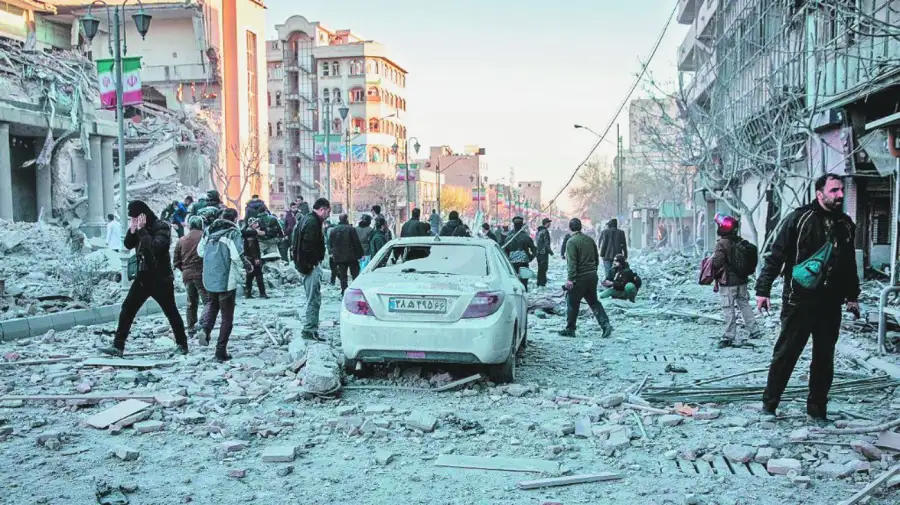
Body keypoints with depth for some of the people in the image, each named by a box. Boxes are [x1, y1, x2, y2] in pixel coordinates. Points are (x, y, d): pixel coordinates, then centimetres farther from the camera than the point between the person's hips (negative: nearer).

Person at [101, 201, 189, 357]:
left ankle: (182, 344, 19)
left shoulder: (162, 227, -15)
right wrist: (132, 230, -9)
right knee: (127, 309, 2)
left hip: (161, 279, -7)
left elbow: (155, 247, -29)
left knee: (171, 312, 5)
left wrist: (142, 230, -24)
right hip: (143, 277, 7)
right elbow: (128, 245, 7)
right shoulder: (139, 227, 7)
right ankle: (118, 346, 5)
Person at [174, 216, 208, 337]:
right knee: (208, 301, -3)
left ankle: (191, 330, 20)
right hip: (202, 275, -5)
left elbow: (176, 261, 9)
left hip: (187, 276, 5)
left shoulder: (181, 240, 7)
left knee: (191, 303, 16)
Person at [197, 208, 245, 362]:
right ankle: (221, 352, 9)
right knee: (227, 317, 7)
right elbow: (237, 256, -22)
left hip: (209, 278, 6)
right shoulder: (233, 232, -13)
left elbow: (200, 251, 13)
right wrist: (245, 266, -4)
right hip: (227, 280, -5)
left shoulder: (208, 231, 5)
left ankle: (206, 329, 6)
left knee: (213, 303, 31)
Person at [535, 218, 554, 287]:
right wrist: (550, 251, -10)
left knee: (540, 268, 15)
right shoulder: (545, 231, -14)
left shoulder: (538, 231, 14)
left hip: (538, 252, 9)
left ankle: (539, 283, 19)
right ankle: (542, 283, -7)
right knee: (543, 268, -6)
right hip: (544, 252, -9)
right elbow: (546, 243, -17)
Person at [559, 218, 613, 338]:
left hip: (580, 277, -7)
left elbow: (572, 262, -19)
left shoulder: (571, 241, -12)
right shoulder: (589, 239, 10)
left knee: (572, 303, 5)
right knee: (594, 302, 14)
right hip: (592, 276, 7)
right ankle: (606, 324, 1)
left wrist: (570, 279, -21)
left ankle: (570, 329, 12)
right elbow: (596, 258, 17)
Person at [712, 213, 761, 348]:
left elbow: (717, 262, -24)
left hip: (728, 282, -7)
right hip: (742, 280, 7)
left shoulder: (722, 243, -18)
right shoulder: (742, 242, 4)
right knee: (744, 304, 20)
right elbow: (751, 261, 11)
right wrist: (745, 273, 19)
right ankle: (753, 330, 28)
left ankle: (730, 337, -2)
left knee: (728, 308, -2)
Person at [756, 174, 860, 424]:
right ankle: (769, 403, 14)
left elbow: (850, 264, 22)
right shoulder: (800, 218, -6)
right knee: (785, 354, 2)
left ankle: (817, 408, 22)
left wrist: (852, 296, 23)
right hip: (799, 302, -5)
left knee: (825, 358, 10)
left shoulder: (846, 224, 11)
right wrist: (763, 289, -12)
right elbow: (776, 256, -8)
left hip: (831, 304, 5)